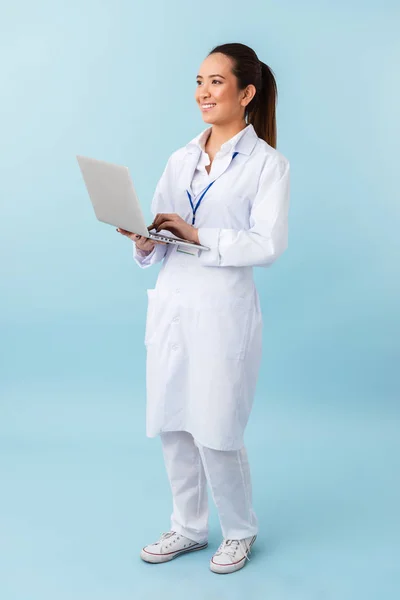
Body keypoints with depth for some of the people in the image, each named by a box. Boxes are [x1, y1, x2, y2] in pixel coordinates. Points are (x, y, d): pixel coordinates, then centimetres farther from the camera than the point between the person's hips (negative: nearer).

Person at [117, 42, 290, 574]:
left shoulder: (269, 164, -4)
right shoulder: (180, 160, 11)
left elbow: (270, 245, -14)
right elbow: (159, 245, 9)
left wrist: (199, 235, -20)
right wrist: (145, 241, -13)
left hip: (223, 311, -5)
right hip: (170, 306, 6)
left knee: (216, 433, 1)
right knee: (173, 427, 12)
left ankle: (240, 532, 26)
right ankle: (189, 528, 31)